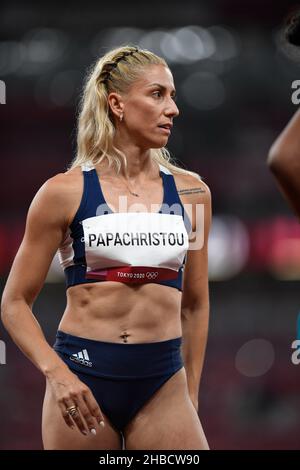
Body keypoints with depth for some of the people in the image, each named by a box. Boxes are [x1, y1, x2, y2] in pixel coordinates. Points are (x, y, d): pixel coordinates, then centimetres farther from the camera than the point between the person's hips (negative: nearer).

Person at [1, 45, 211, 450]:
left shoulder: (191, 192, 7)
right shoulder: (65, 192, -2)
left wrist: (191, 395, 15)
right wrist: (55, 372, -15)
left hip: (162, 381, 2)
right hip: (82, 373, -2)